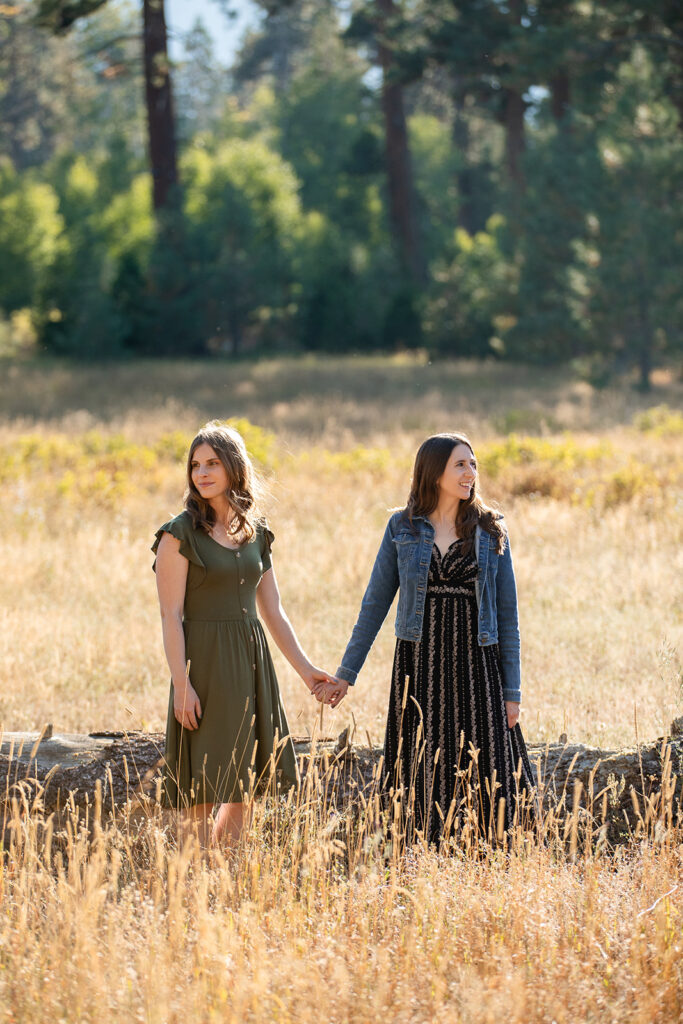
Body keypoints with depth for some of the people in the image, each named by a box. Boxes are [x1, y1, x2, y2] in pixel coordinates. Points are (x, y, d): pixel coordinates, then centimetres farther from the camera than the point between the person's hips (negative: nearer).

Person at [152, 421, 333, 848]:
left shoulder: (256, 533, 10)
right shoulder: (180, 534, -7)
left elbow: (273, 611, 14)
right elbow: (171, 616, -10)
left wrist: (306, 669, 8)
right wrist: (181, 684, -16)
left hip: (251, 661, 6)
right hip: (204, 663, -6)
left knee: (242, 792, 8)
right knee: (203, 794, -4)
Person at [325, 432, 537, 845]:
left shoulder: (490, 531, 5)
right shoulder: (402, 528, 4)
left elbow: (507, 614, 5)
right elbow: (375, 603, 7)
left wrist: (512, 691, 0)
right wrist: (346, 673, 5)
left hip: (475, 667, 0)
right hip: (419, 667, 0)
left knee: (491, 785, -6)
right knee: (425, 785, 2)